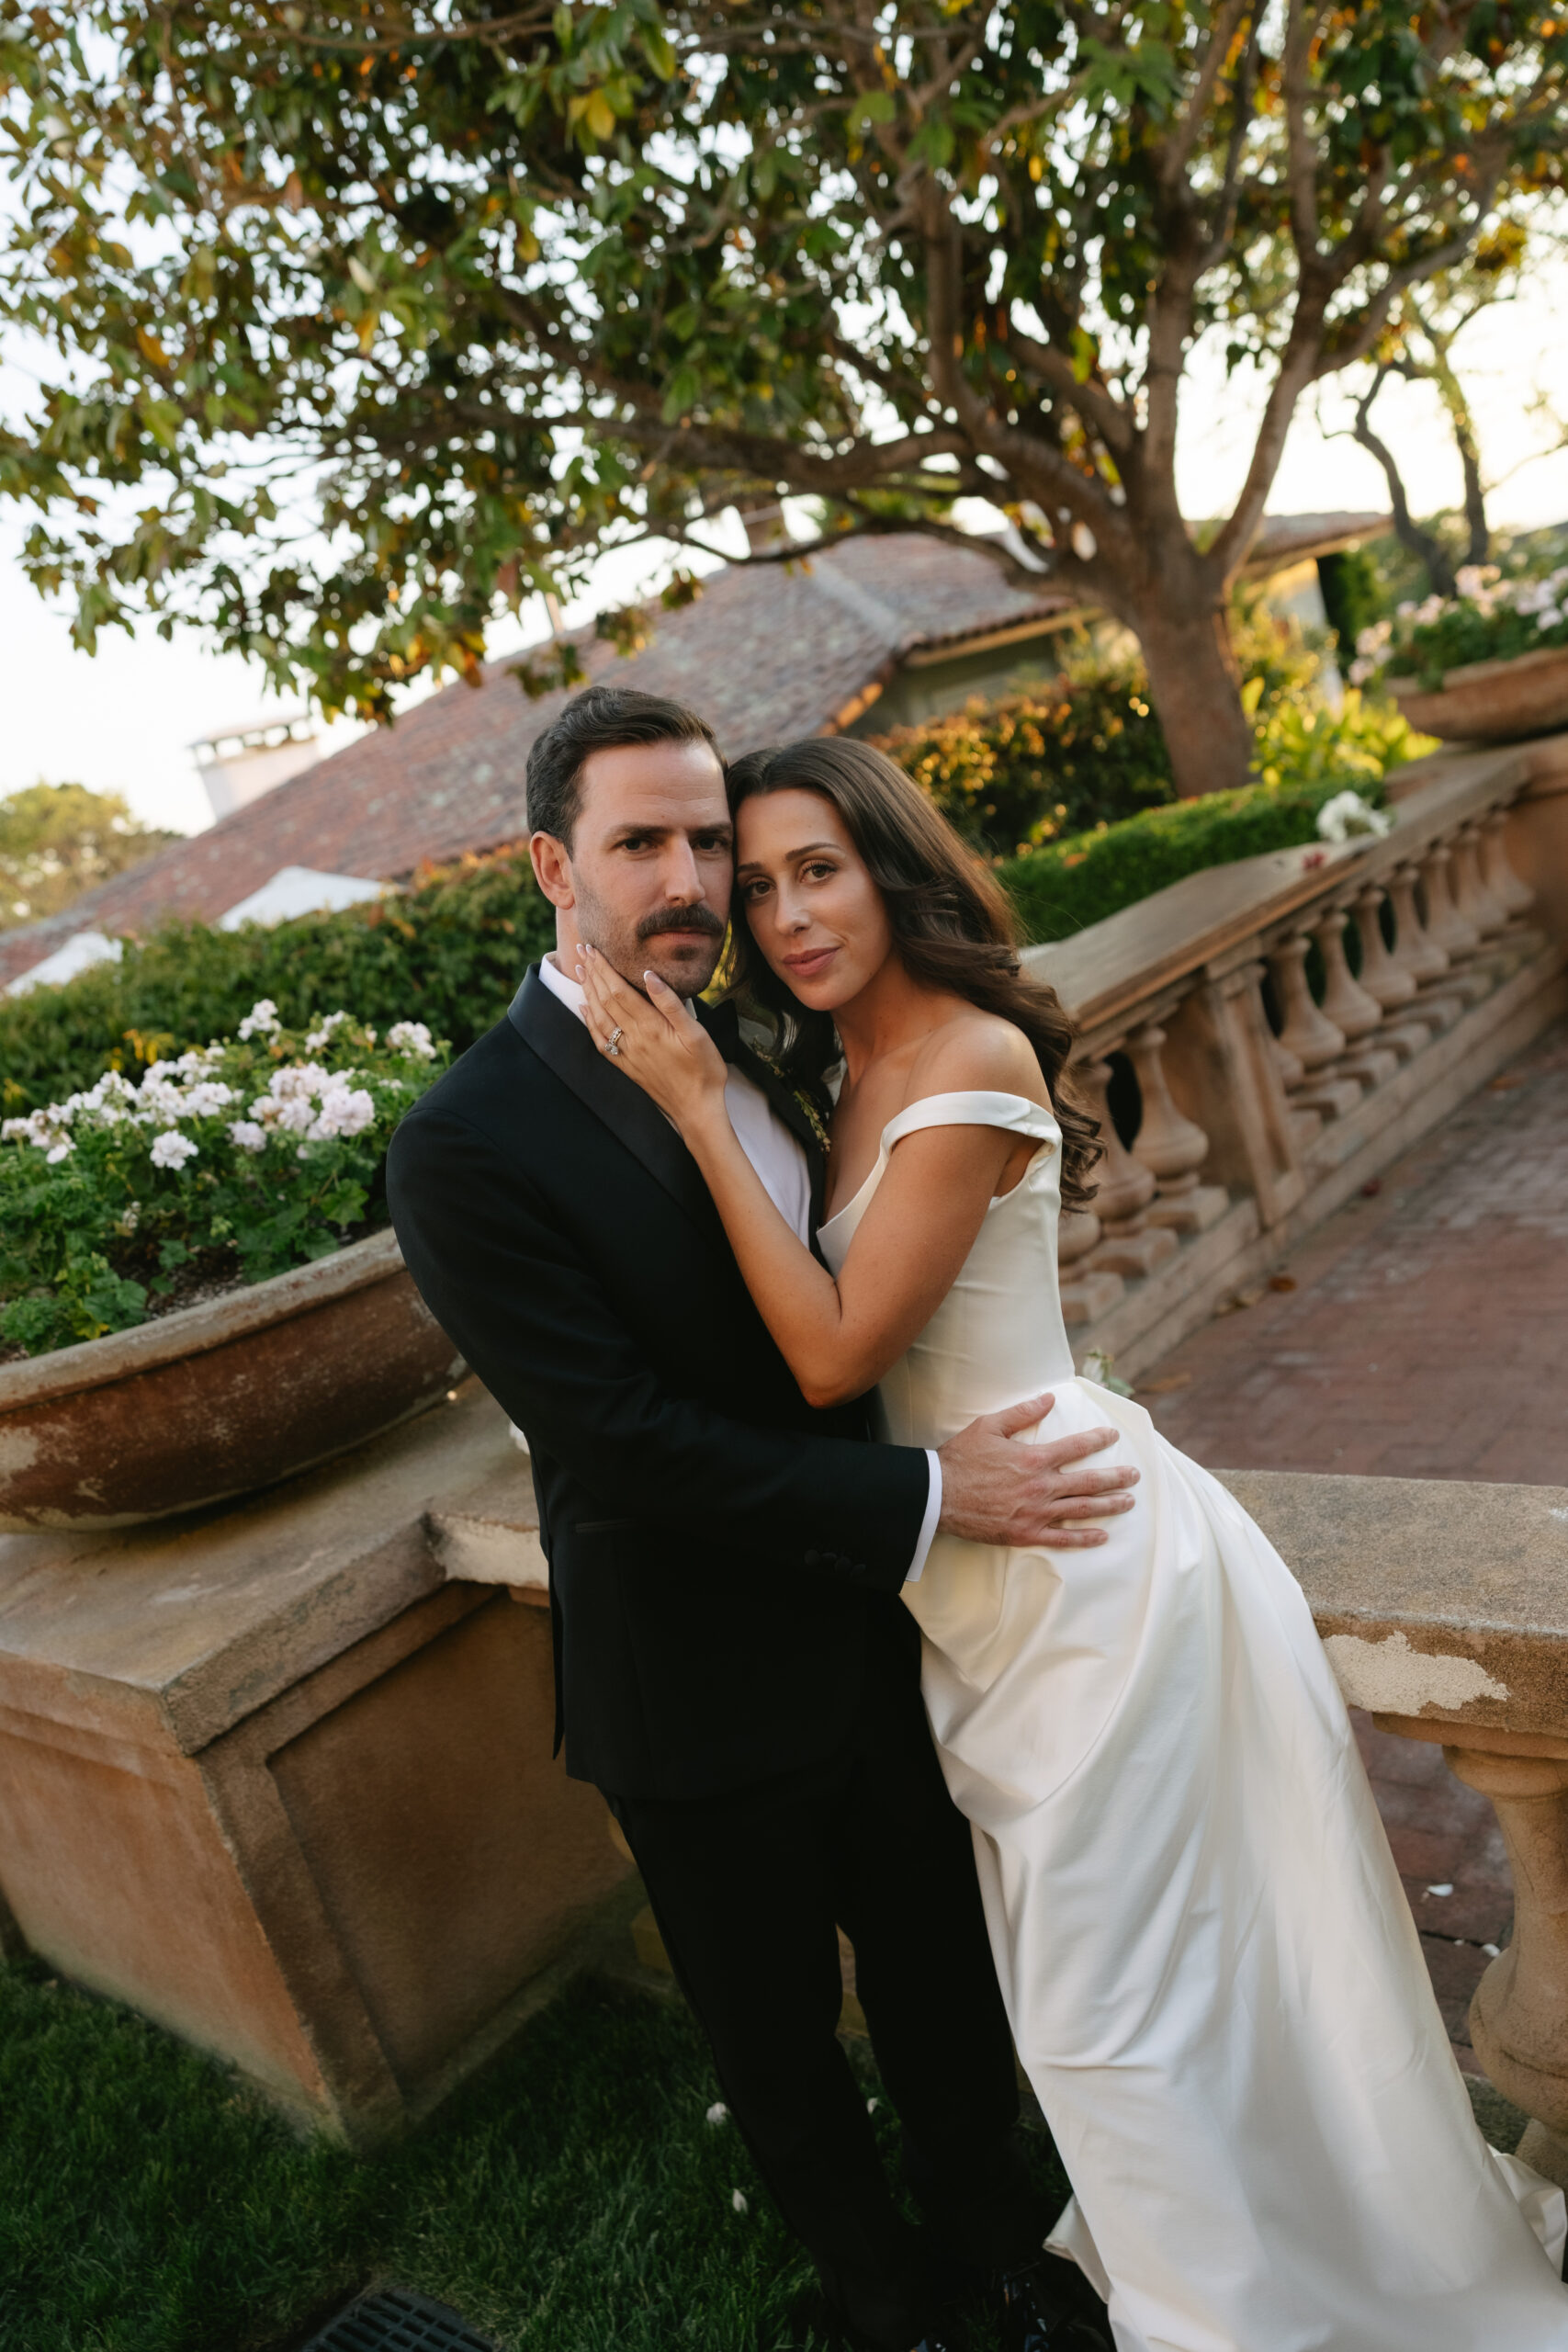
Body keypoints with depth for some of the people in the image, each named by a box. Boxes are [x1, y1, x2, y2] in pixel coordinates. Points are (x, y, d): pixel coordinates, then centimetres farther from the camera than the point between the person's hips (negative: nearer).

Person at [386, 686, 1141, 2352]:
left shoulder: (737, 1058, 0)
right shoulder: (465, 1148, -23)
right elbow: (624, 1445, -26)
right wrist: (926, 1498, -23)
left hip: (867, 1640, 6)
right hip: (703, 1707, -5)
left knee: (939, 1979, 24)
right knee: (776, 2042, 21)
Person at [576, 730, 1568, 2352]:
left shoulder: (971, 1062, -22)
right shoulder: (852, 1070, 6)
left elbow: (834, 1351, -23)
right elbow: (834, 1327, 8)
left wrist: (699, 1107, -23)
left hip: (1078, 1563, -9)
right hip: (980, 1570, 9)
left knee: (1112, 1988, 7)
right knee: (1075, 1959, 25)